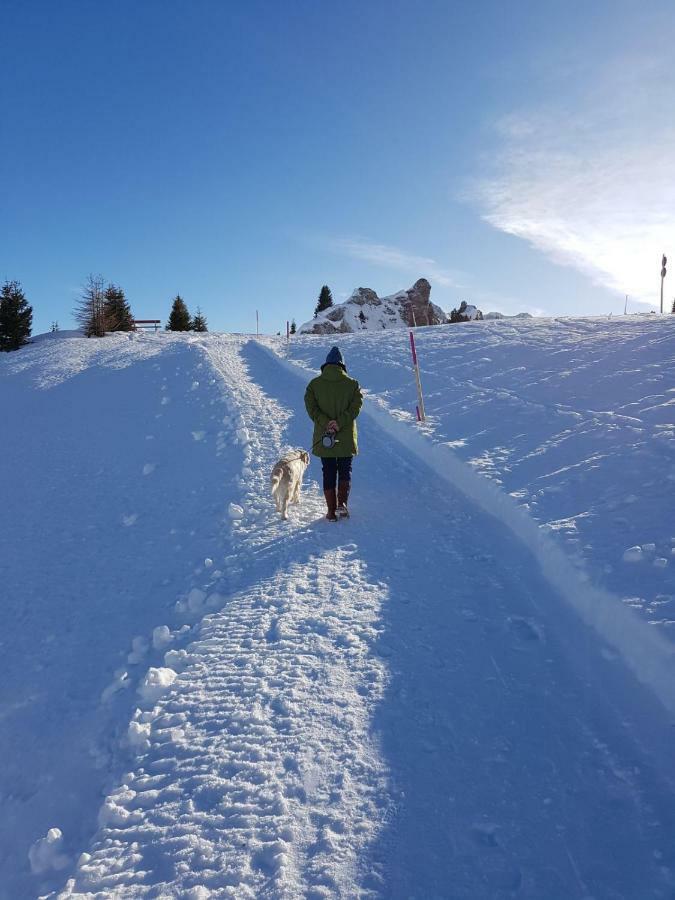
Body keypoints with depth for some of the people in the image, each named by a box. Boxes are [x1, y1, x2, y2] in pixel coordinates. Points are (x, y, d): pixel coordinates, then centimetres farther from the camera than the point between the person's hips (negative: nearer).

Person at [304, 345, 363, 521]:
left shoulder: (314, 384, 2)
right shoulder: (352, 384, 0)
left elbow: (311, 407, -8)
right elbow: (355, 407, -11)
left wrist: (326, 423, -15)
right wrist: (339, 423, -17)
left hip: (323, 438, 1)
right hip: (346, 438, 0)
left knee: (329, 474, 9)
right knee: (345, 471, 14)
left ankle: (332, 511, 8)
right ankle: (342, 503, -3)